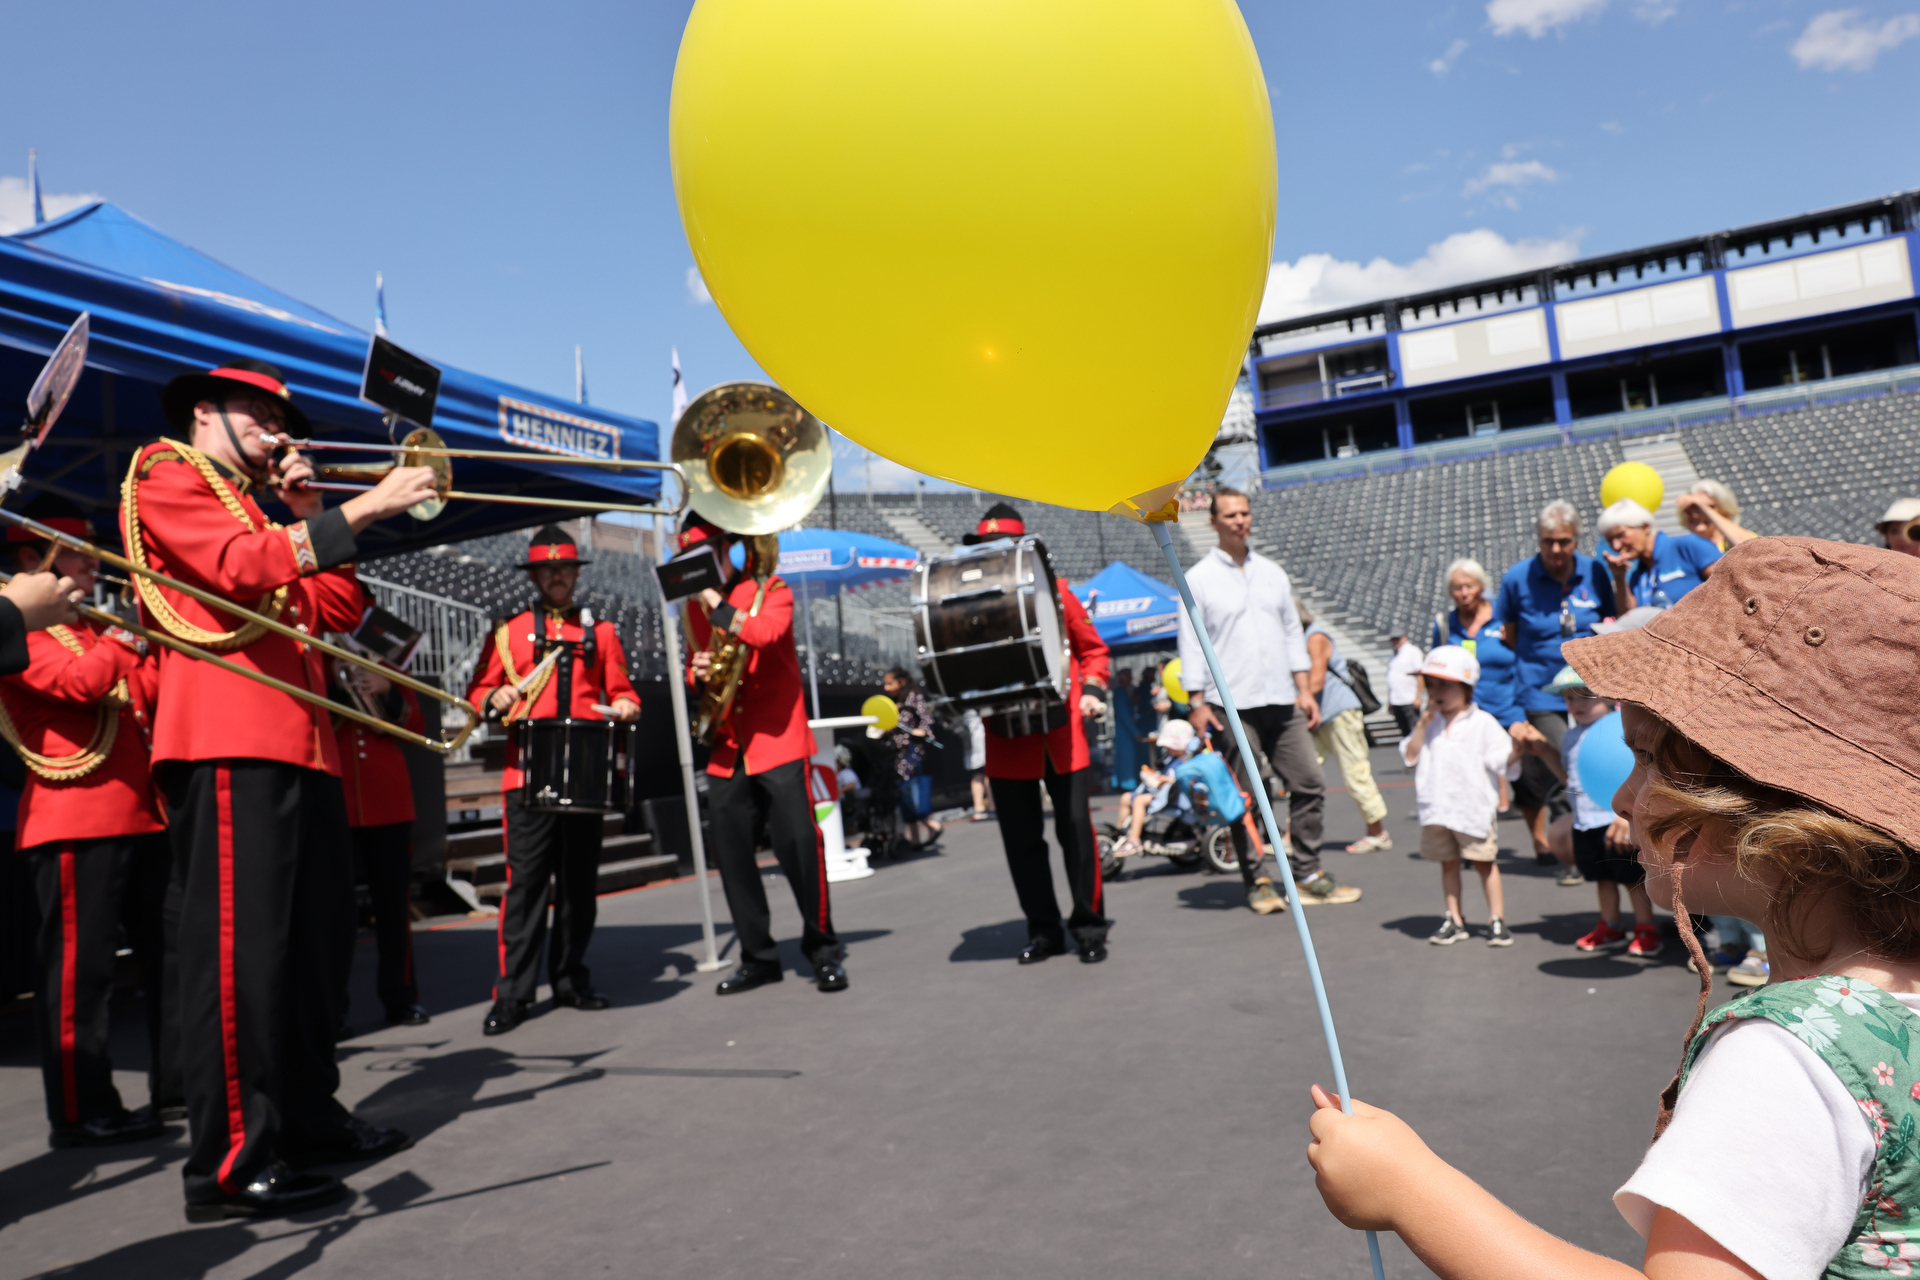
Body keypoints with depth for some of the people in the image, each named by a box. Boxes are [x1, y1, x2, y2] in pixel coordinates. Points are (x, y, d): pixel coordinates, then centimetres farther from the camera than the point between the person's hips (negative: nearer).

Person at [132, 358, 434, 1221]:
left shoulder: (254, 509, 29)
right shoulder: (165, 477, 5)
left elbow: (335, 609, 19)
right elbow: (242, 567, -16)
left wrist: (306, 516, 13)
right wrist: (361, 509, -18)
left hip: (297, 743, 9)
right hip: (226, 743, -9)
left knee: (314, 940, 11)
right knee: (237, 945, -10)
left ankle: (307, 1117, 22)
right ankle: (226, 1162, -5)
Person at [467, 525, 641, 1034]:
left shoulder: (600, 632, 15)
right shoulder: (508, 630, 10)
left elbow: (620, 691, 17)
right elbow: (477, 691, 10)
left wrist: (625, 707, -5)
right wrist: (495, 699, -11)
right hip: (528, 774, -2)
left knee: (580, 882, 8)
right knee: (525, 883, -6)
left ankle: (571, 981, 20)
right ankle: (512, 994, 0)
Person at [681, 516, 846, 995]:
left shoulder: (771, 591, -2)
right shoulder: (695, 607, 13)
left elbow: (766, 633, -23)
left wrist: (717, 604, -21)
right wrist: (696, 671, -1)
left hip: (778, 742, -5)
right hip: (726, 752, 5)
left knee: (799, 845, -6)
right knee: (732, 855, 5)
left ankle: (824, 950, 10)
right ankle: (758, 956, 18)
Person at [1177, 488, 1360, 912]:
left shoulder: (1272, 573, 15)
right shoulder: (1198, 579, 1)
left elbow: (1292, 632, 18)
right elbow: (1191, 643, -3)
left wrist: (1304, 689, 10)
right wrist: (1197, 702, -9)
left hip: (1281, 701, 5)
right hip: (1231, 705, -5)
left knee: (1309, 784, 3)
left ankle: (1308, 875, 14)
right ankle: (1257, 883, 10)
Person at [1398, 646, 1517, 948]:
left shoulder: (1483, 723, -4)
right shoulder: (1429, 724, 9)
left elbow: (1499, 761, -9)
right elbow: (1410, 757, 1)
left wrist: (1515, 751, -30)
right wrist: (1423, 723, -7)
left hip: (1473, 807, -4)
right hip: (1436, 809, 4)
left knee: (1484, 862, 4)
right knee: (1448, 864, 11)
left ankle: (1497, 919, 14)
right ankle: (1454, 920, 20)